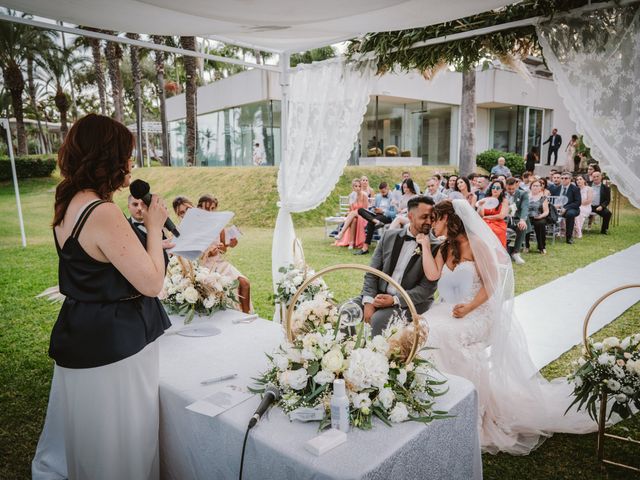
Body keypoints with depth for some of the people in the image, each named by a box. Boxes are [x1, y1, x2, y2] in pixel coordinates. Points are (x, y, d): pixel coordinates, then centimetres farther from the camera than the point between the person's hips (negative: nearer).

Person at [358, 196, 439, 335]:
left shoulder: (435, 247, -7)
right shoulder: (389, 236, 4)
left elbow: (426, 288, -10)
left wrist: (394, 300, -20)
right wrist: (369, 302, -11)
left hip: (411, 302, -4)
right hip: (379, 295, 4)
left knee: (378, 319, -30)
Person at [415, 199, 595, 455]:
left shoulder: (476, 244, -5)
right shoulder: (443, 249, 13)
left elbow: (490, 283, -8)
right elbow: (432, 275, -4)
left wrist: (469, 308, -21)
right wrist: (424, 244, 1)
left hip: (477, 312, -6)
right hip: (448, 311, 6)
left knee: (440, 333, -28)